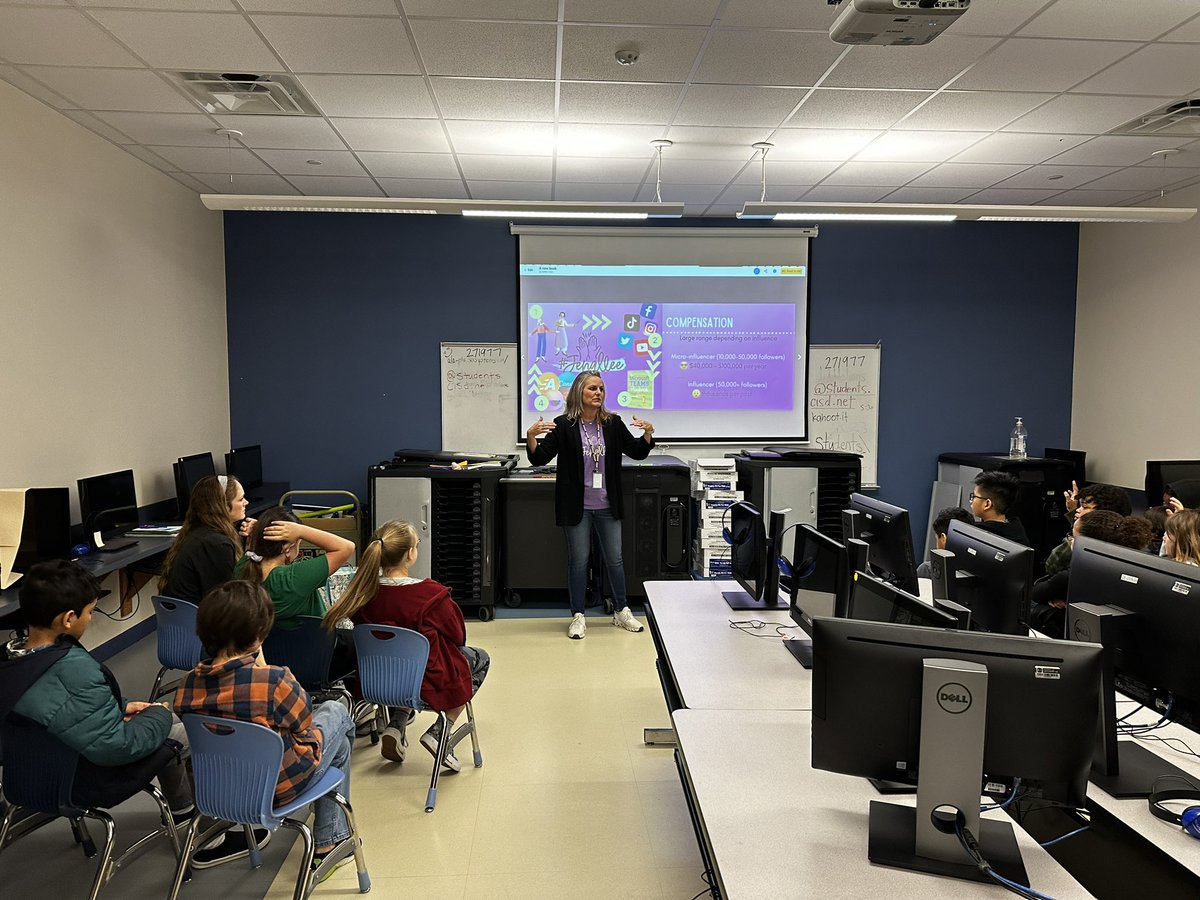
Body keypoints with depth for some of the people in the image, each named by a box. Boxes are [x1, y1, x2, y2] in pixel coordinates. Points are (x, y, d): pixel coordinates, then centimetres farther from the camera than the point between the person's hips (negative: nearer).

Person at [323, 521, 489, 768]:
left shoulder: (363, 591, -14)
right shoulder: (431, 594, -28)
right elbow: (458, 636, -13)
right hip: (426, 681, -5)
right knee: (480, 659, 22)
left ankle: (396, 724, 23)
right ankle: (438, 731, 9)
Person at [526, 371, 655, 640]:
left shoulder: (613, 423, 2)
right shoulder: (564, 425, -7)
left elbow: (637, 452, 8)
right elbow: (539, 459, -9)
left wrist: (648, 433, -10)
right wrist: (531, 436, -26)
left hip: (607, 506, 3)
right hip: (577, 506, -3)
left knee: (615, 559, 12)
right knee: (578, 561, 6)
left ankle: (621, 611, 29)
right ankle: (577, 616, 18)